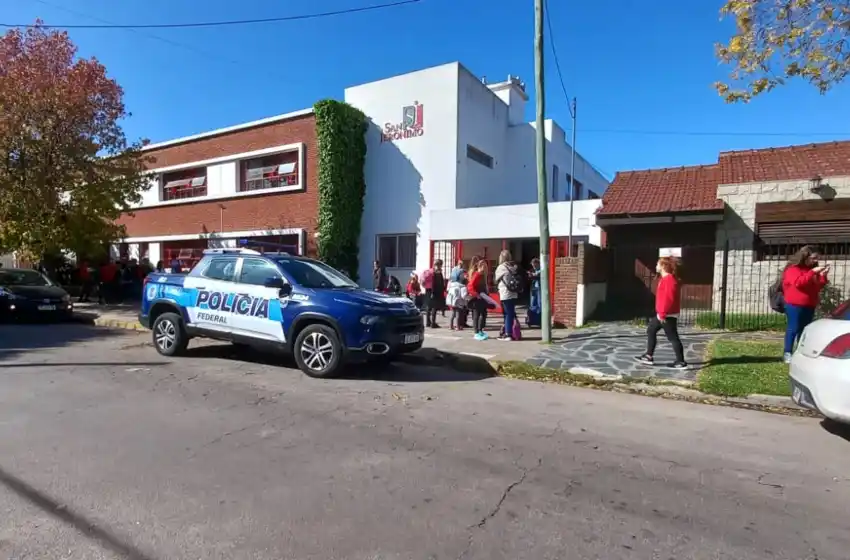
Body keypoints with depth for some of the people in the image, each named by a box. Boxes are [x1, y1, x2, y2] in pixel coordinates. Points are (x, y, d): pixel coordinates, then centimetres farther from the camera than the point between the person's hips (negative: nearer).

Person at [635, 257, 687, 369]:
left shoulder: (669, 280, -19)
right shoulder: (665, 279, 14)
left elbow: (668, 299, -25)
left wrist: (663, 314, -23)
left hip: (668, 315, -11)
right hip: (663, 314, 11)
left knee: (673, 337, -4)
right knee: (651, 330, 15)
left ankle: (681, 362, 5)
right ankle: (649, 356, 19)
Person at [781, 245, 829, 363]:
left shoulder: (812, 268, 15)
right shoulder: (793, 269, -8)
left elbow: (818, 287, 16)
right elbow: (799, 282, -24)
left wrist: (823, 276, -1)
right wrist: (812, 272, -25)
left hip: (809, 305, 7)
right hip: (794, 305, -7)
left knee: (805, 329, 8)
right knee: (793, 328, -7)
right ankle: (787, 354, -4)